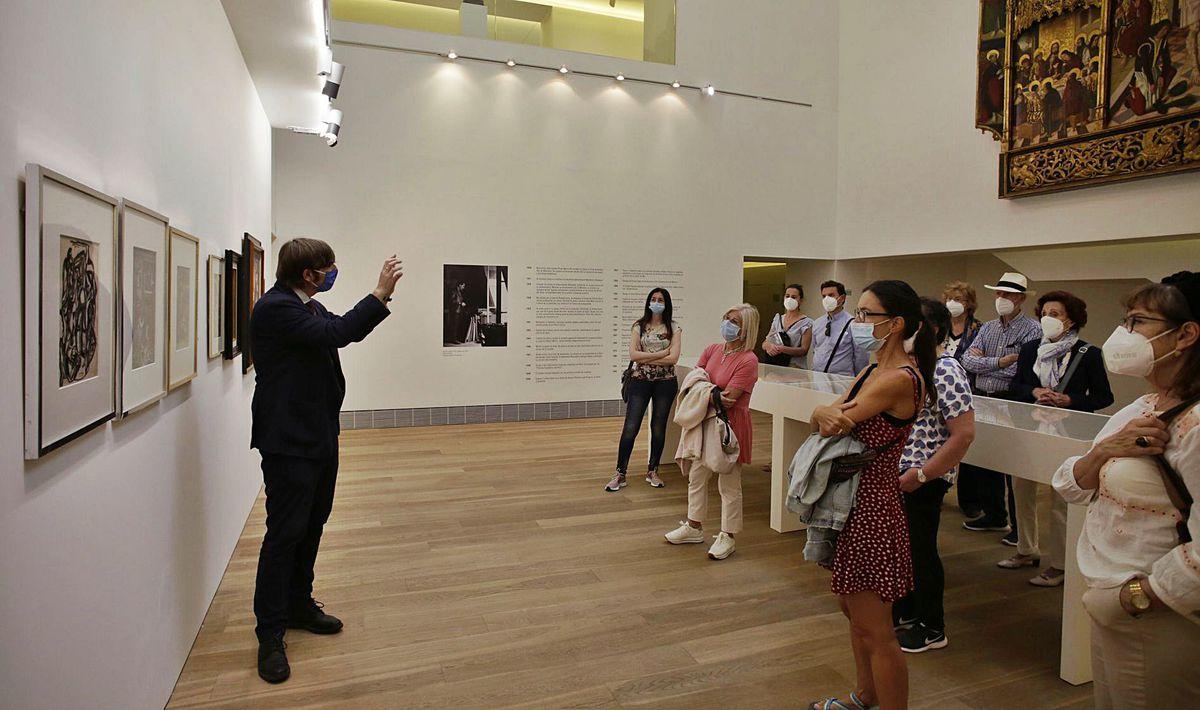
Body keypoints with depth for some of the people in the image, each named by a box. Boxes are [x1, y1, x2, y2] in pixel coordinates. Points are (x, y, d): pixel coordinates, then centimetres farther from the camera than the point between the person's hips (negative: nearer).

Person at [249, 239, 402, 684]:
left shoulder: (310, 306, 12)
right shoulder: (274, 308, -18)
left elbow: (347, 331, 23)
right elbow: (336, 333, -28)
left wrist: (381, 296, 11)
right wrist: (379, 293, -23)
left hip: (319, 436, 10)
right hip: (289, 442, -10)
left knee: (312, 526, 17)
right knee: (285, 533, -4)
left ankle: (299, 606, 33)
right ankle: (270, 635, 8)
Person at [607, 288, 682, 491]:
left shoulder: (674, 328, 1)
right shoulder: (639, 326, 3)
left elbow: (673, 358, -11)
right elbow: (633, 355, -9)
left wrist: (645, 358, -10)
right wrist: (661, 353, -12)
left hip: (665, 382, 1)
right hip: (640, 381, 0)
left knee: (658, 428, 9)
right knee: (630, 427, -4)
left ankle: (652, 471, 25)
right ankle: (620, 474, 4)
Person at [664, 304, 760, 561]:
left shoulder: (748, 360, -18)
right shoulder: (712, 350, 2)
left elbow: (728, 399, -23)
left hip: (732, 426, -7)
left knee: (729, 484, 6)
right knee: (696, 477, 17)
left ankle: (727, 536, 22)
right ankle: (694, 527, 33)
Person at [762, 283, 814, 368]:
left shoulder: (806, 322, -1)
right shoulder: (777, 318, 14)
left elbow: (804, 350, -8)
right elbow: (764, 344, 12)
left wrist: (782, 349, -20)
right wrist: (769, 346, -11)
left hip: (794, 367, -4)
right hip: (774, 365, 4)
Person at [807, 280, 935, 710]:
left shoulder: (901, 378, -21)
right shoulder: (873, 371, 10)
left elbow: (827, 420, -24)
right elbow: (822, 418, -1)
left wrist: (827, 414, -4)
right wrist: (828, 414, -21)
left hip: (870, 505, -10)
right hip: (852, 498, 10)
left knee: (875, 630, 2)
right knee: (852, 607, 25)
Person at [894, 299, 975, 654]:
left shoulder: (945, 372, -18)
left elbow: (964, 434, -23)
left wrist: (921, 475, -22)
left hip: (923, 477, -8)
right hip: (895, 470, 8)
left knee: (921, 548, 6)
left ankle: (931, 628, 24)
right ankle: (905, 611, 37)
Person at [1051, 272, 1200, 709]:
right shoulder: (1142, 409, 6)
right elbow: (1071, 489, 5)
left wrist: (1128, 598, -17)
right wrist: (1102, 451, -15)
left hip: (1158, 623, -8)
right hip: (1110, 608, 8)